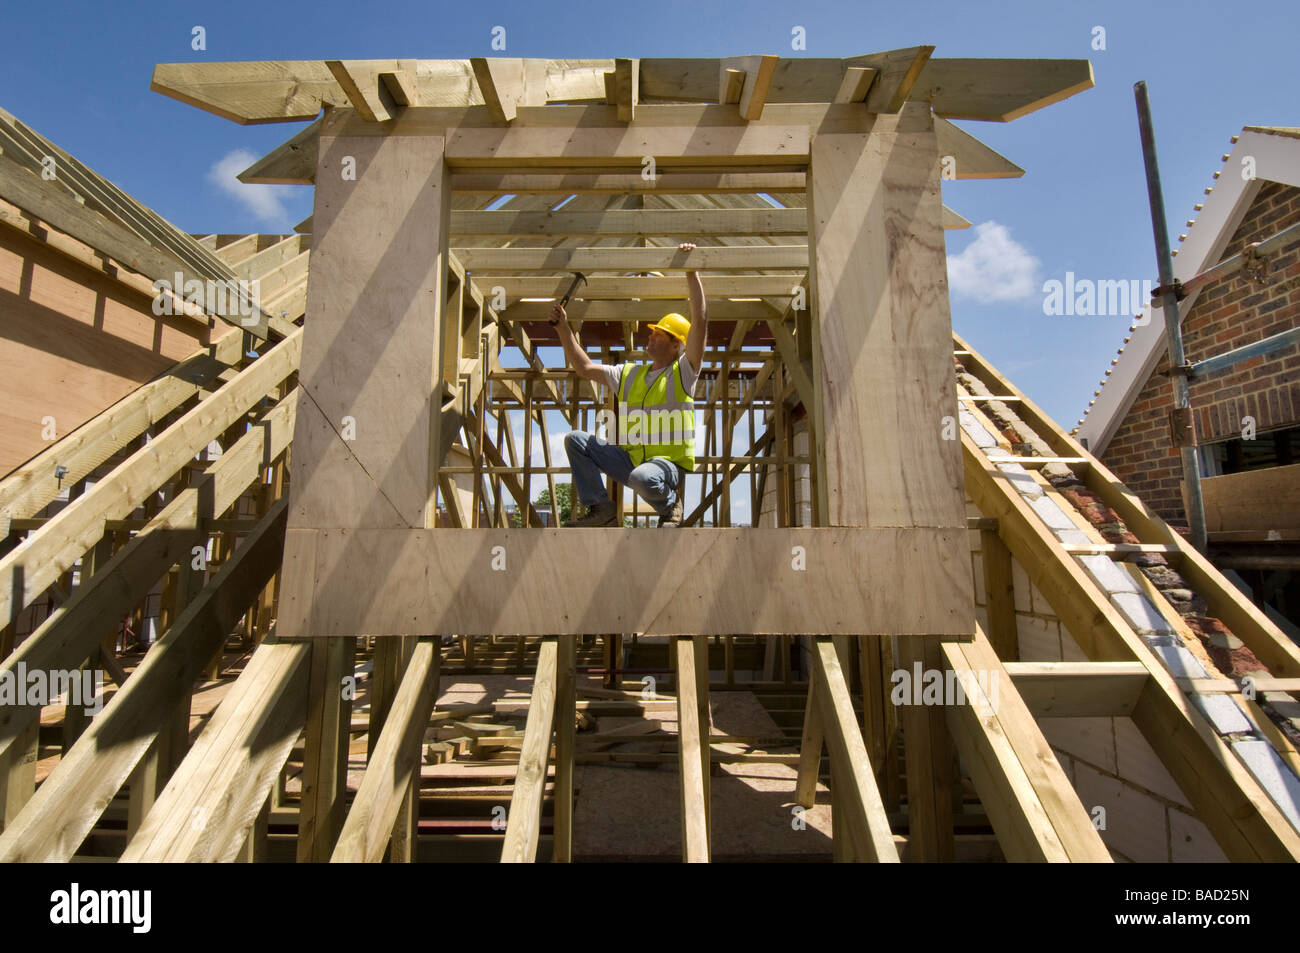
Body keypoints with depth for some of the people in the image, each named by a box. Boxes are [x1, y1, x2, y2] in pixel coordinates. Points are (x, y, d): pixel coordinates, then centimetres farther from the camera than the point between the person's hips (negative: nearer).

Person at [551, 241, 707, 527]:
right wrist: (563, 328, 11)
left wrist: (692, 272, -13)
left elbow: (700, 322, -13)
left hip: (667, 463, -6)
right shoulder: (629, 374, 15)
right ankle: (600, 507, 0)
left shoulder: (683, 372, -2)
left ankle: (670, 503, -3)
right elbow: (584, 367, 16)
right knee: (575, 439, -3)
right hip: (629, 459, 6)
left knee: (643, 477, -40)